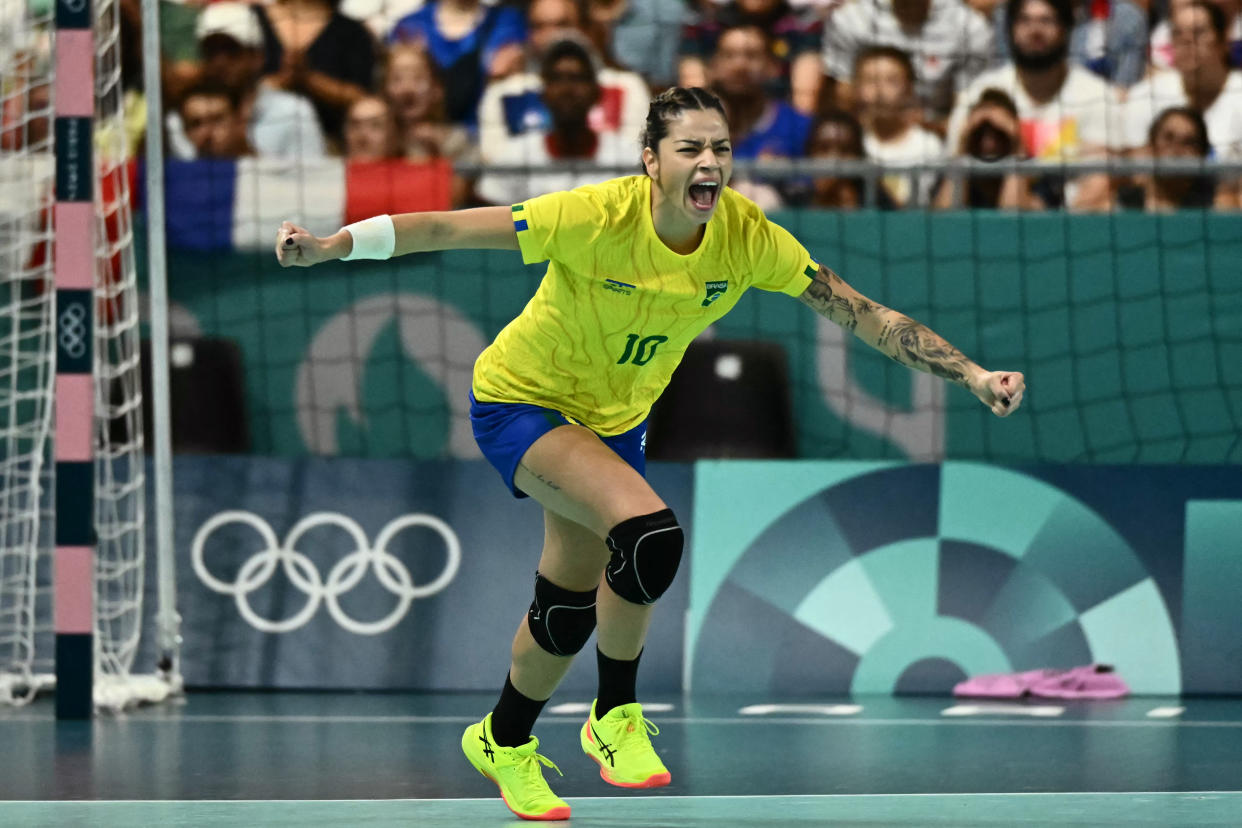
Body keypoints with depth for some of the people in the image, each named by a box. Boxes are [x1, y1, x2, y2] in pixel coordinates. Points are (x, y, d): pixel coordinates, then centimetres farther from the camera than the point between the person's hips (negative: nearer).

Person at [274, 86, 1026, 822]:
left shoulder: (749, 238, -19)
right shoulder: (596, 217, -31)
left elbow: (866, 315, -14)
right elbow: (448, 229, -28)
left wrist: (972, 375, -19)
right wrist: (328, 247, -36)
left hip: (615, 417, 5)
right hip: (521, 400, -5)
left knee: (570, 610, 13)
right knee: (651, 533, -28)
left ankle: (504, 742, 42)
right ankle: (617, 715, -6)